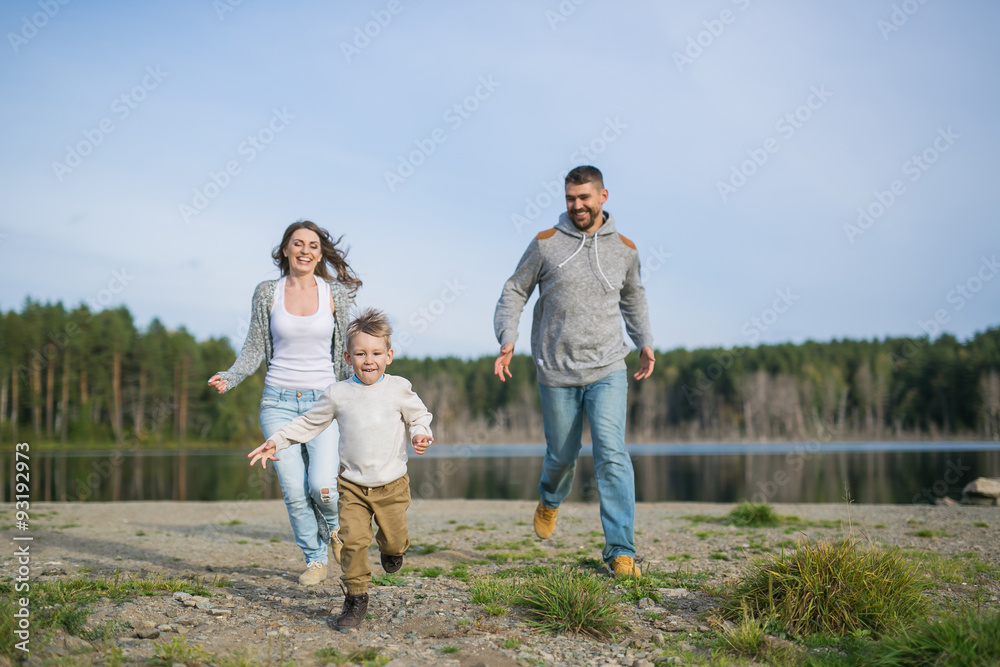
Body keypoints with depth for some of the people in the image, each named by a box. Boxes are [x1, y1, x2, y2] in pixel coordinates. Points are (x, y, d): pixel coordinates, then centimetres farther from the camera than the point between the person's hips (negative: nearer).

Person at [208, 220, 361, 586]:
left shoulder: (335, 293, 3)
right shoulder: (267, 292, 4)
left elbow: (345, 352, 7)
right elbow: (255, 348, 6)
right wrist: (230, 377, -10)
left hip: (323, 399, -1)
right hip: (279, 401, 1)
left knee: (322, 485, -16)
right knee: (294, 490, -4)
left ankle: (334, 524, 19)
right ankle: (315, 560, 18)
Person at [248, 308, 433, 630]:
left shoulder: (399, 389, -2)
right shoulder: (338, 393, 0)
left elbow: (420, 416, 10)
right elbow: (309, 423, 11)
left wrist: (421, 434, -13)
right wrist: (276, 440, 4)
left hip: (391, 484, 0)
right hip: (352, 485, 0)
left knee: (394, 539, 6)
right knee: (352, 539, -13)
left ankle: (392, 548, 44)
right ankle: (356, 597, 4)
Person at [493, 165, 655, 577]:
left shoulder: (624, 249, 6)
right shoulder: (545, 244, 0)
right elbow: (514, 292, 6)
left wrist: (645, 342, 17)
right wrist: (507, 339, -8)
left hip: (607, 369, 0)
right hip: (556, 372, 0)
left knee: (611, 454, -13)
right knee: (562, 454, 11)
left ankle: (621, 551, -9)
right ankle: (550, 500, 46)